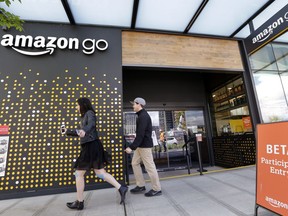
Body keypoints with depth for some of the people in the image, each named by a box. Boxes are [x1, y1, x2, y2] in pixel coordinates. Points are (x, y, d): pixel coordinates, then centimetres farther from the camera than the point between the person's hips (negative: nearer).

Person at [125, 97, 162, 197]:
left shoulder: (143, 116, -17)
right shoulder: (141, 115, 14)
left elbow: (140, 134, -24)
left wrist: (131, 147, -25)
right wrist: (134, 146, 19)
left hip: (145, 145, -10)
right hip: (140, 145, 10)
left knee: (149, 166, 0)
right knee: (135, 163, 14)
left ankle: (157, 189, 14)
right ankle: (141, 185, 26)